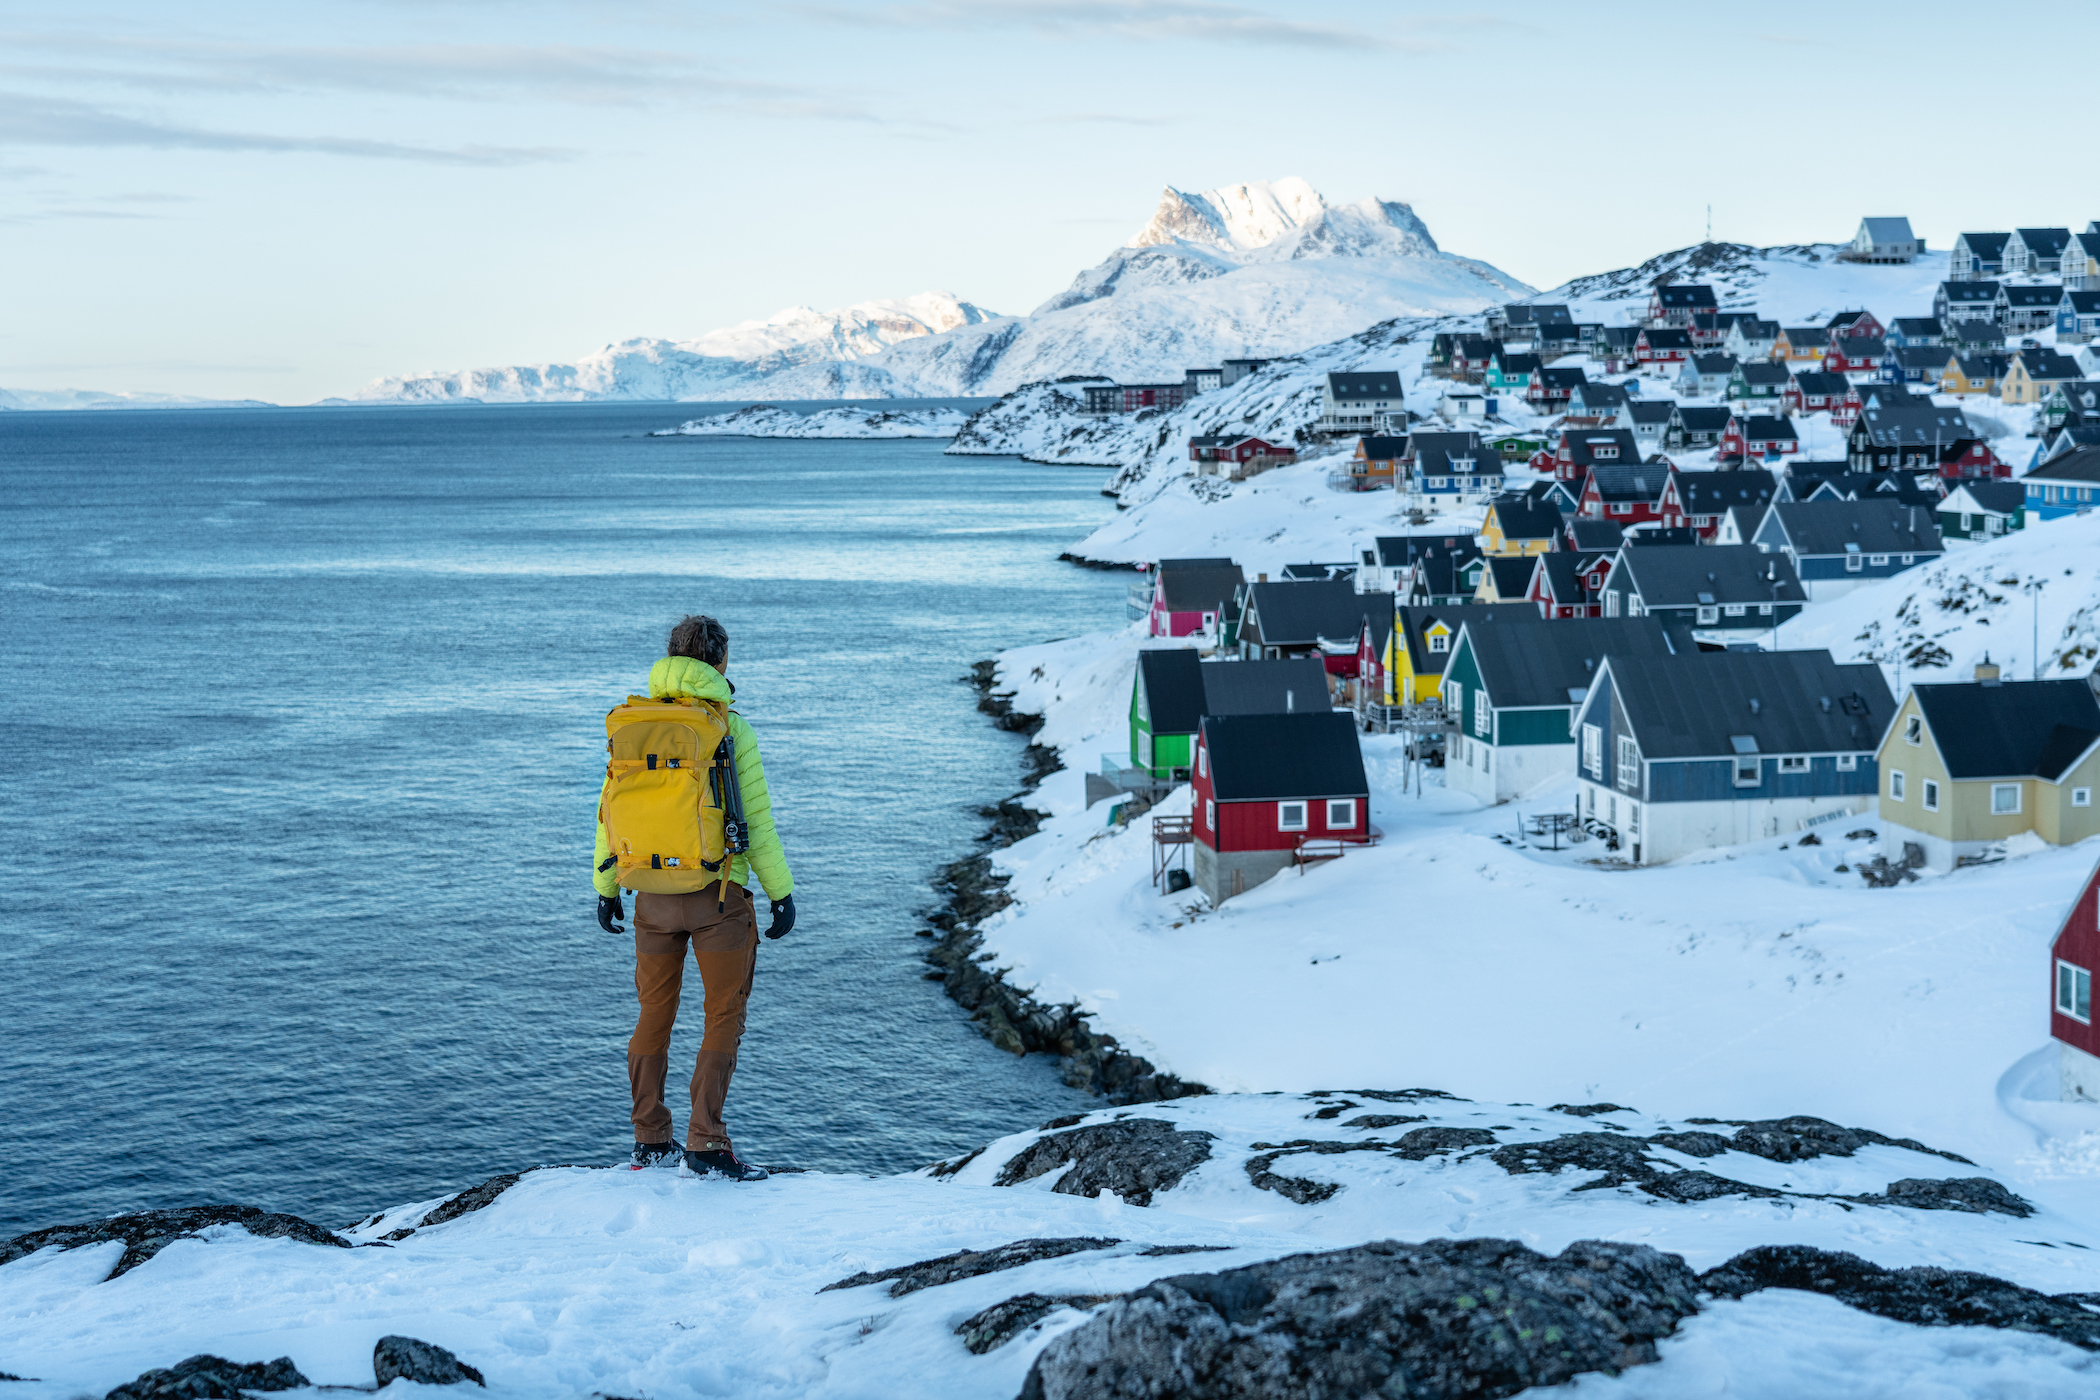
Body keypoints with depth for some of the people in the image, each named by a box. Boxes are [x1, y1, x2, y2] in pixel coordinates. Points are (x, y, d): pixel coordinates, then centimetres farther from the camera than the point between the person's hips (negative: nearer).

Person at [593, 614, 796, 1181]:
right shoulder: (730, 729, -9)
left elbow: (611, 810, 6)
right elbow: (756, 819, -9)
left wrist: (605, 888, 15)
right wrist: (781, 892, -2)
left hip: (654, 894, 4)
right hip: (718, 894, -4)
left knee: (654, 1016, 15)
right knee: (724, 1018, 5)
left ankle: (650, 1140, 20)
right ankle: (705, 1142, -2)